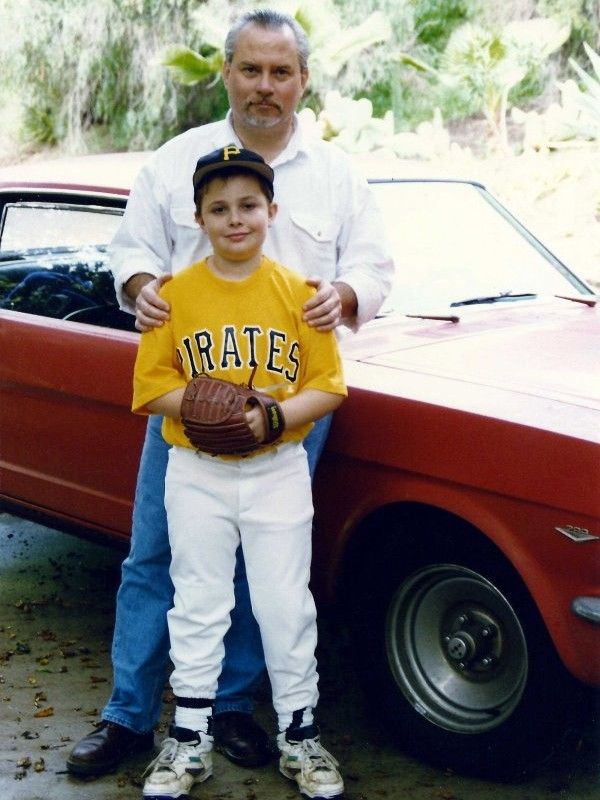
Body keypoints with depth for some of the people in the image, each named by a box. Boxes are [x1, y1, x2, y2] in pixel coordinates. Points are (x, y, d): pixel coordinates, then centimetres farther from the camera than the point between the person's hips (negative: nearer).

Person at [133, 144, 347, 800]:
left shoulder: (299, 293, -4)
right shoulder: (175, 295, -4)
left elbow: (328, 387, -5)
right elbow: (152, 387, -5)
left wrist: (273, 416, -21)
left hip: (278, 471, 0)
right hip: (195, 474, 1)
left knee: (286, 606, 7)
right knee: (198, 606, 10)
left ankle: (299, 738, 22)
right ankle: (190, 742, 22)